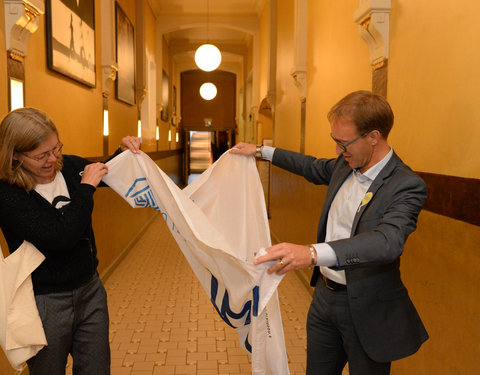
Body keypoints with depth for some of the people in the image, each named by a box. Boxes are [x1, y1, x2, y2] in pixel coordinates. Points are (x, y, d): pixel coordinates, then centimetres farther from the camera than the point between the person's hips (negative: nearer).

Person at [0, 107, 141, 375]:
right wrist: (86, 188, -22)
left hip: (91, 289, 5)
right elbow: (62, 237, -29)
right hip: (45, 302, -5)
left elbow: (108, 173, 19)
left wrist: (124, 151, 0)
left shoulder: (70, 166, -3)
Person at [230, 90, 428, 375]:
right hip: (325, 295, 7)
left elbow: (388, 241, -38)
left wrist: (313, 253, -52)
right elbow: (313, 167, 21)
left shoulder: (407, 186, -22)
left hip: (365, 309, -6)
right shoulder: (345, 165, 0)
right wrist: (261, 151, 25)